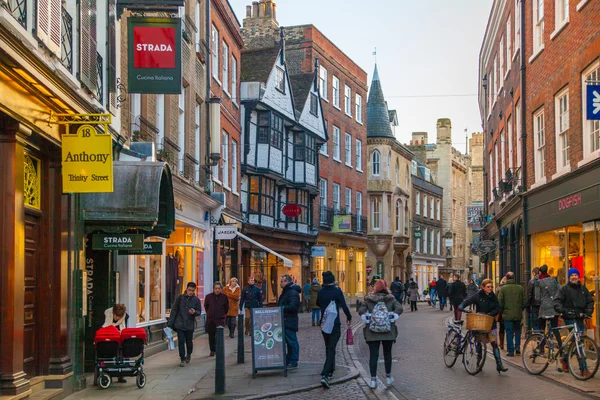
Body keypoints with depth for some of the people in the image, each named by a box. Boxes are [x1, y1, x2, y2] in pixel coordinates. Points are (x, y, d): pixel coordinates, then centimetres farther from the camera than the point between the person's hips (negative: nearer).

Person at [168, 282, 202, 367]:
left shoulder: (196, 300, 1)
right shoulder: (180, 298, 0)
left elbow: (199, 312, 4)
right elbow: (174, 310, 2)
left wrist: (194, 312, -21)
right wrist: (170, 323, -2)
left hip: (190, 325, 1)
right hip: (180, 324, -1)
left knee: (189, 342, 10)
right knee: (181, 341, -5)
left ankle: (189, 354, 38)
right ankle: (183, 359, 3)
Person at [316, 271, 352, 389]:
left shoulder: (320, 292, 0)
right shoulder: (337, 291, -13)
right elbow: (344, 306, -13)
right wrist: (349, 317, 3)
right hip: (335, 324, -5)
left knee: (328, 347, 22)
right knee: (331, 349, -6)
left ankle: (330, 371, 33)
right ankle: (325, 375, -20)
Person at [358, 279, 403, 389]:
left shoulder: (368, 300, 2)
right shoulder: (391, 299, 3)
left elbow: (361, 311, -10)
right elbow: (399, 308, -12)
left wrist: (367, 320, -8)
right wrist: (393, 317, -10)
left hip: (372, 333, -1)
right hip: (388, 332, 1)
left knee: (373, 355, 2)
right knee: (387, 354, 15)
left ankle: (373, 380, -4)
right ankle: (388, 377, 24)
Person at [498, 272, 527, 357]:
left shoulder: (503, 288, -8)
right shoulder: (520, 288, 0)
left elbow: (500, 302, -9)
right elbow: (525, 301, 3)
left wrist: (502, 311, 7)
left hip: (507, 314, -3)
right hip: (518, 314, 3)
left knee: (509, 332, 3)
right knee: (517, 331, 20)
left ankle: (510, 351, 4)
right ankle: (517, 348, 13)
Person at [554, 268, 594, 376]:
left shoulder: (583, 288, 15)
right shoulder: (565, 289, 1)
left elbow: (590, 301, 12)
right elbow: (557, 301, -9)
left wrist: (588, 311, -6)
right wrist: (561, 309, -28)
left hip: (580, 318, 6)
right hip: (570, 318, -6)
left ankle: (564, 359, 35)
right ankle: (583, 369, -14)